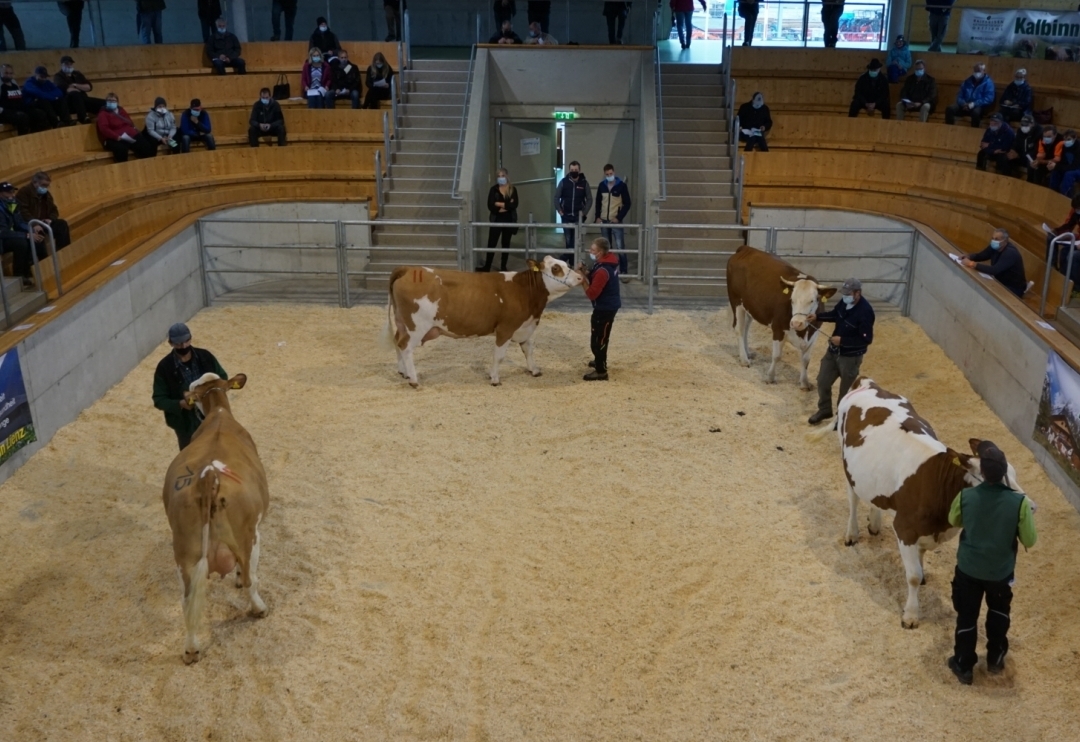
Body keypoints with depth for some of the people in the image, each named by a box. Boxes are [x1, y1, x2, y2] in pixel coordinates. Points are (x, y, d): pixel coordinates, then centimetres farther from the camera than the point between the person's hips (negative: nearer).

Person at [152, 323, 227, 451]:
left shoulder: (205, 356, -6)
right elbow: (159, 399, -10)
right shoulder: (164, 367, -13)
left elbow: (223, 378, 3)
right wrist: (180, 404, -29)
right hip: (186, 425, -2)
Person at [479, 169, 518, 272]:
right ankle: (487, 266, 5)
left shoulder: (513, 190, 1)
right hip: (496, 220, -1)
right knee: (491, 243, -2)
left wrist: (500, 204, -15)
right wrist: (507, 205, -14)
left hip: (509, 220, 1)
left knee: (506, 244, 9)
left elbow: (514, 205, -13)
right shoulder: (493, 189, 0)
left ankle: (503, 267, 18)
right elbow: (490, 206, -11)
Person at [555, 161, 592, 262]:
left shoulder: (584, 183, 0)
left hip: (578, 216, 0)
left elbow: (589, 199, 3)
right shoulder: (563, 182, 0)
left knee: (576, 239, 1)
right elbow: (556, 197, 4)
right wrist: (559, 210, -3)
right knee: (568, 238, 2)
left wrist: (584, 212, -5)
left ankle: (568, 256, 12)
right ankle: (571, 257, 15)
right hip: (566, 215, 0)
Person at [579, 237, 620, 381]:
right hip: (608, 305, 11)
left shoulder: (603, 271, -29)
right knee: (600, 336, 27)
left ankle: (601, 371, 5)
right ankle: (600, 361, 45)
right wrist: (586, 272, -1)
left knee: (597, 339, -3)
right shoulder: (609, 260, 2)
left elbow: (591, 293, -25)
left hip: (605, 308, -11)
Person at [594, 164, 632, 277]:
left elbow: (627, 204, -5)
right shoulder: (602, 185, 6)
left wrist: (619, 217, -11)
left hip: (616, 221, -4)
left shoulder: (621, 185, -6)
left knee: (619, 247, -9)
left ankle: (623, 270, -4)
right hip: (604, 221, 4)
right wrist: (597, 217, 4)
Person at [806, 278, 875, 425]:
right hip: (833, 351, 8)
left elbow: (867, 339, -26)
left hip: (851, 357, -8)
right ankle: (824, 410, 38)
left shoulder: (865, 312, -29)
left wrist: (842, 340, -26)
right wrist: (817, 316, 1)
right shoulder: (845, 302, -6)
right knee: (823, 380, 17)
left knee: (846, 388, 11)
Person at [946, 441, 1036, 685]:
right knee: (999, 611, 29)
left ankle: (963, 666, 30)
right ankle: (995, 659, 41)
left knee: (966, 616, 18)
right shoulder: (1019, 502, -26)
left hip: (968, 568, 0)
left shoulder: (965, 496, -22)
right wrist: (1027, 515, 4)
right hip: (1001, 571, 0)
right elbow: (1030, 541, -12)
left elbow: (954, 521, 0)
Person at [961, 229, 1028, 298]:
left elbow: (994, 270, -38)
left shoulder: (1010, 253, -29)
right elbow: (980, 256, 2)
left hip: (1013, 289, -8)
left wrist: (973, 264, -44)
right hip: (1001, 282, 8)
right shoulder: (994, 247, -4)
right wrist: (968, 257, -22)